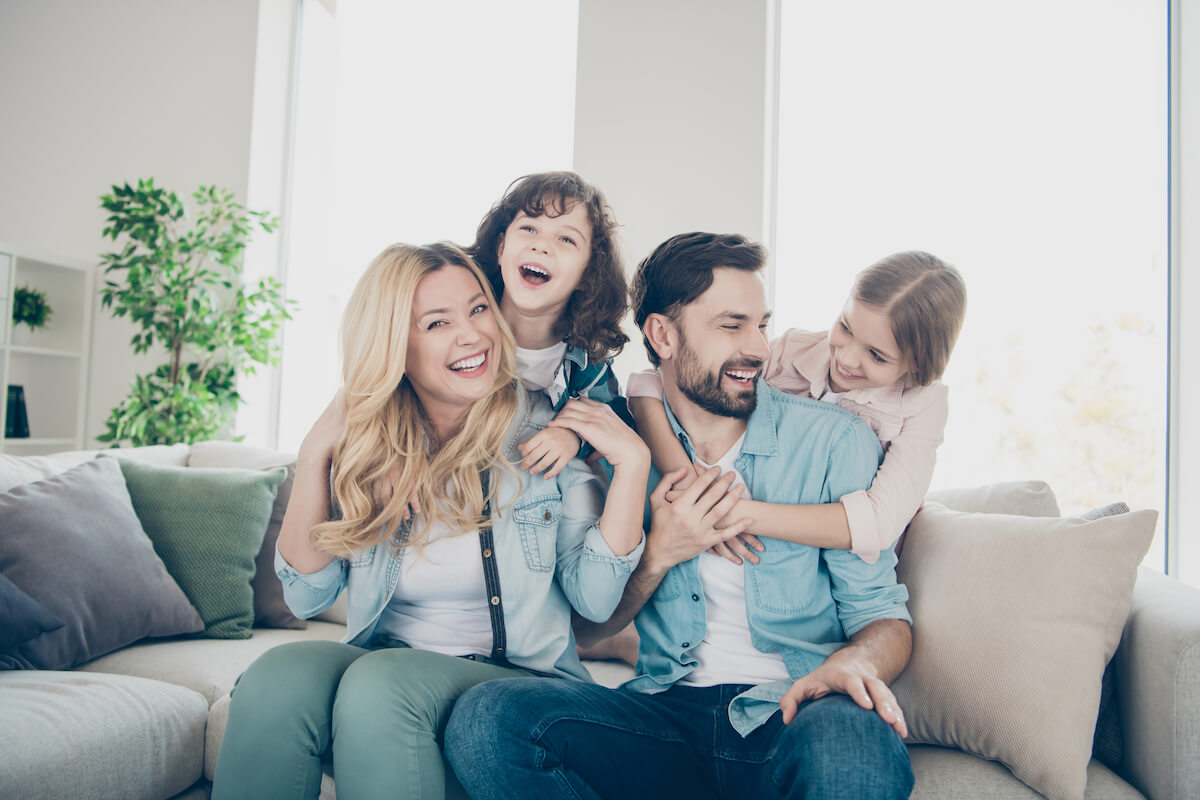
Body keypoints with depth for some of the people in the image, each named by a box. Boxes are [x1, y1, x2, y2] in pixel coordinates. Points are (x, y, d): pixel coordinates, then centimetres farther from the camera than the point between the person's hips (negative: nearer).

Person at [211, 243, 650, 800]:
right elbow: (308, 597, 1)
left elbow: (594, 600, -7)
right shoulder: (365, 446, 2)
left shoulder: (550, 434, -4)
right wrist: (314, 456, -8)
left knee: (382, 683, -32)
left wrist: (632, 462, -16)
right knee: (277, 677, -28)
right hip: (381, 663, 3)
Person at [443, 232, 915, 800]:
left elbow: (882, 615, 0)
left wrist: (853, 662, -24)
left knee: (852, 746, -38)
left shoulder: (835, 440, 1)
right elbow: (585, 629, 9)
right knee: (487, 716, -24)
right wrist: (657, 556, -10)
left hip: (787, 712, -2)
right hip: (668, 709, 3)